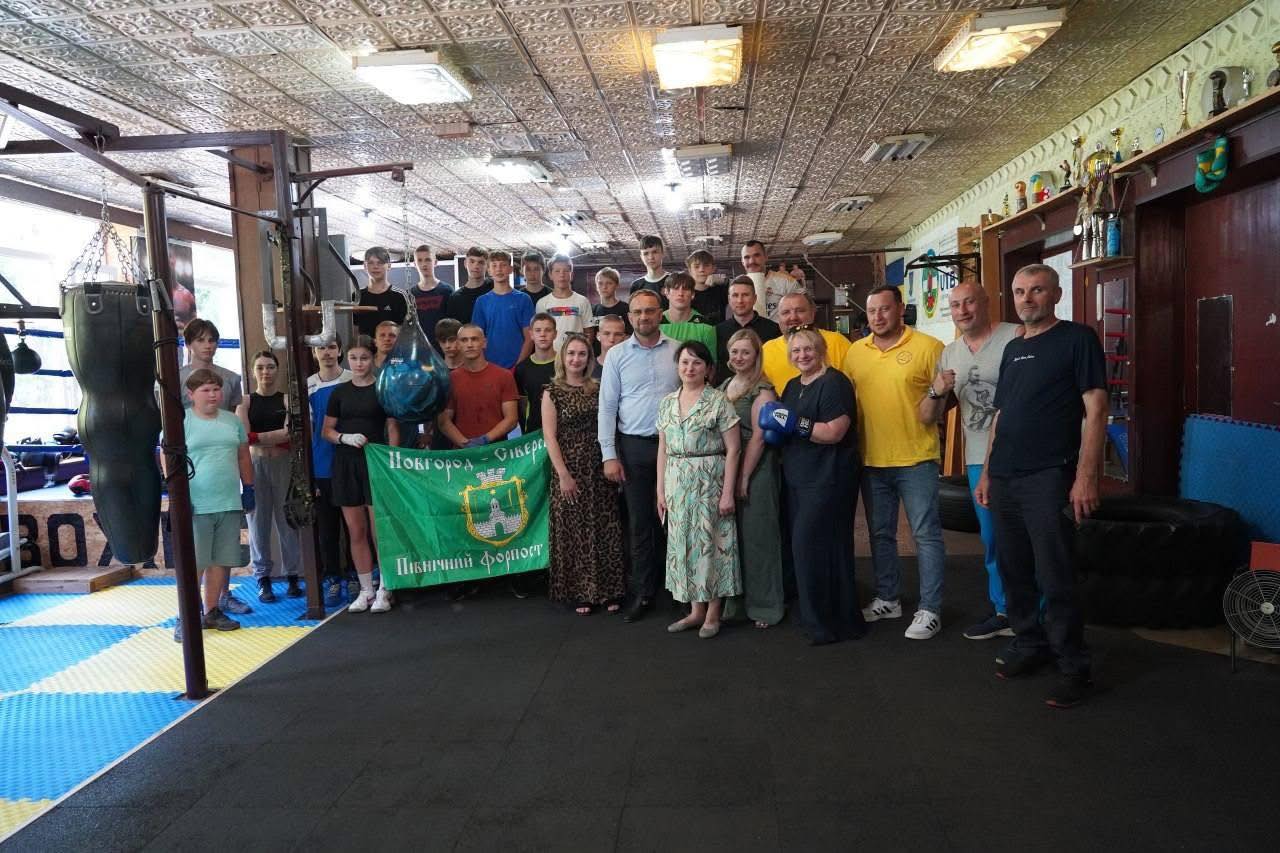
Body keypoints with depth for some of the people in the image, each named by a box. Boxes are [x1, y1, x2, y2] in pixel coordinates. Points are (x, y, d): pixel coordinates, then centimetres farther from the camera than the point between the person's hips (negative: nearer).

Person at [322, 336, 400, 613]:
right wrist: (345, 438, -9)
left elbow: (393, 429, 1)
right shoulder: (340, 392, 9)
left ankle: (384, 590, 7)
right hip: (346, 464, 3)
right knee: (356, 531, 7)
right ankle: (366, 590, 18)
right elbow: (326, 431, 11)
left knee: (380, 529, -5)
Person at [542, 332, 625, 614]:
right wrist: (564, 475, -12)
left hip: (599, 466, 3)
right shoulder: (553, 393, -1)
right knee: (575, 529, 3)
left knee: (605, 527, 5)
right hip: (570, 467, -3)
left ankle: (608, 590, 16)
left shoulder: (598, 389, 8)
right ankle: (579, 592, 15)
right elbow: (550, 437, -6)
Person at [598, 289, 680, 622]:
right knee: (640, 522, 6)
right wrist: (609, 455, -4)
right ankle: (643, 592, 16)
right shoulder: (617, 355, 3)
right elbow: (607, 406, 2)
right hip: (634, 446, 0)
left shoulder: (678, 351, 3)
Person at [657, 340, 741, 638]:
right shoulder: (667, 402, 9)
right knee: (684, 543, 9)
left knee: (710, 542, 0)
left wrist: (728, 492, -13)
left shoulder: (719, 401, -6)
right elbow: (663, 449, 12)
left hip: (710, 482, -5)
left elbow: (732, 449, -8)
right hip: (677, 483, 5)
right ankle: (696, 610, 21)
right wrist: (661, 490, 9)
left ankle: (713, 613, 14)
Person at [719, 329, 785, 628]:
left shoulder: (762, 390, -8)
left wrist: (744, 477, -16)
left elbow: (758, 436, -14)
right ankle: (735, 602, 23)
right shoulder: (723, 387, 14)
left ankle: (764, 605, 12)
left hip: (756, 469, -7)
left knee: (756, 534, -1)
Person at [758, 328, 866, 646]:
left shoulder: (834, 383, -11)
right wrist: (775, 429, 2)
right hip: (798, 479, 9)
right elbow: (783, 429, 24)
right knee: (803, 546, 12)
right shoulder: (793, 386, 16)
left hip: (827, 479, -9)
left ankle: (826, 623, 4)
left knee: (812, 546, -9)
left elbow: (834, 432, -20)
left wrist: (793, 423, -21)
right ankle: (815, 616, 25)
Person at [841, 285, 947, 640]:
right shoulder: (855, 352, 6)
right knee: (880, 534, 16)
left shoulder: (928, 347, -7)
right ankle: (886, 600, 31)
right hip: (871, 460, 5)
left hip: (916, 458, -5)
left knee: (926, 534, 0)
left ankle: (929, 610, 9)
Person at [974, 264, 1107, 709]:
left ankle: (1075, 667, 8)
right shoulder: (1013, 348, 17)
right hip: (1004, 479, 7)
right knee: (1014, 571, 13)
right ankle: (1029, 644, 28)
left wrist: (1085, 476, -17)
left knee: (1055, 579, -4)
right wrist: (987, 473, 16)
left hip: (1048, 477, -7)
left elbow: (1095, 409, -9)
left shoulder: (1077, 339, -3)